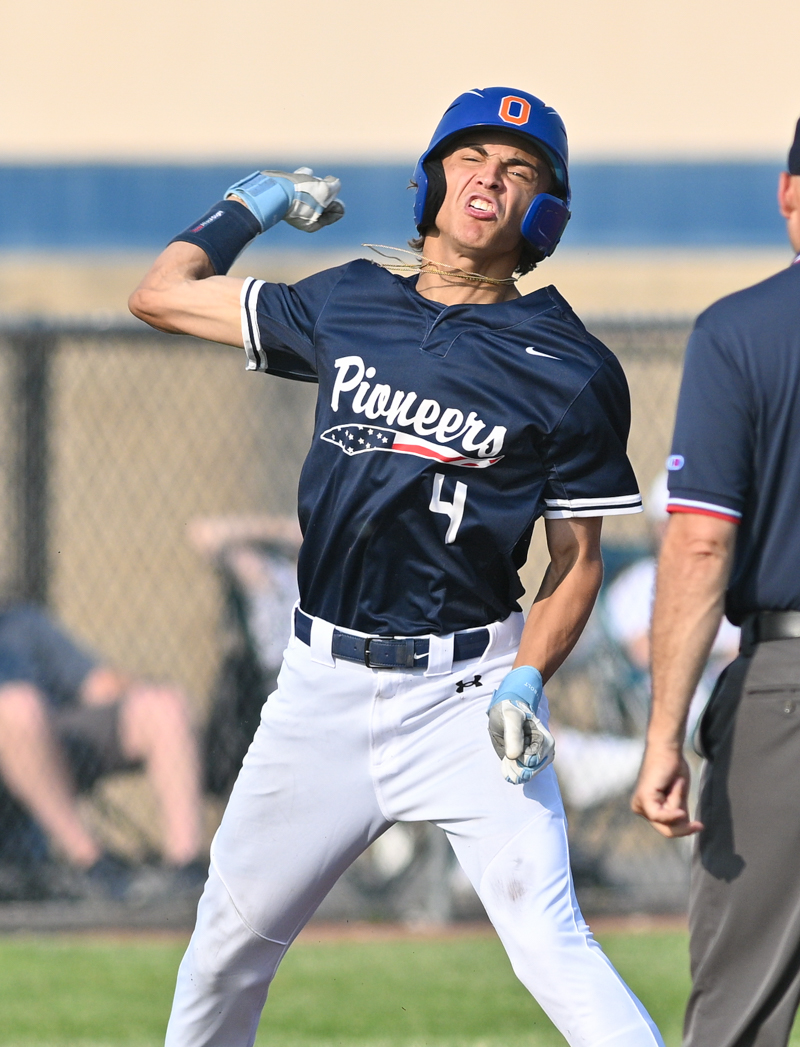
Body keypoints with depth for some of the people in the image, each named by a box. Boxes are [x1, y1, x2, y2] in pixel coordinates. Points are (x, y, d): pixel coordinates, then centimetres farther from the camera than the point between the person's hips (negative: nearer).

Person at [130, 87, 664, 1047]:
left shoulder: (572, 370, -4)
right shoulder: (348, 307, 7)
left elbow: (577, 559, 0)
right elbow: (160, 295, 17)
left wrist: (525, 680, -14)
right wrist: (251, 205, 22)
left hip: (465, 693, -4)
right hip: (325, 684, 4)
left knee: (551, 947, -17)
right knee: (229, 940, 12)